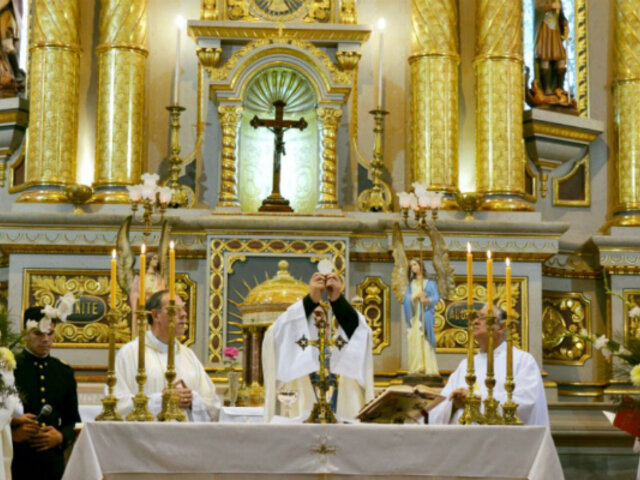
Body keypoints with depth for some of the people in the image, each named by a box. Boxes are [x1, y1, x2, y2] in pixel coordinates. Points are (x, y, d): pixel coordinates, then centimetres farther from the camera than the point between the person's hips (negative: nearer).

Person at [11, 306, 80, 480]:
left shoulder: (64, 372, 11)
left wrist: (61, 437, -4)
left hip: (52, 462, 3)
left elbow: (73, 421, 15)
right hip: (16, 461, -3)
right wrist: (11, 430, -18)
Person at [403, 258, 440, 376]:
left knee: (425, 340, -12)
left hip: (425, 315, -3)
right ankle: (417, 368, -6)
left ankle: (429, 369, -15)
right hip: (414, 315, 3)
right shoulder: (411, 284, 17)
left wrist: (427, 300, -23)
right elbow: (406, 298, 4)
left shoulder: (430, 283, 8)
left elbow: (436, 297, -3)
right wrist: (416, 296, -15)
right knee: (414, 340, -5)